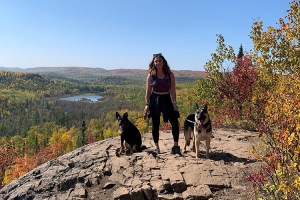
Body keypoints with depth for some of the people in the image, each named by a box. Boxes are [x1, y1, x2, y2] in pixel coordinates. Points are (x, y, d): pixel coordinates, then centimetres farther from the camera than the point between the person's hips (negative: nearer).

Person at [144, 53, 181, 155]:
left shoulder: (170, 74, -1)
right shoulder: (151, 75, -2)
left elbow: (172, 90, -1)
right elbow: (148, 91, 0)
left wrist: (174, 103, -7)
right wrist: (147, 105, -4)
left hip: (167, 100, 1)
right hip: (155, 100, -1)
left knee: (175, 123, -4)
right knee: (155, 124, 5)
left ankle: (175, 146, 11)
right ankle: (157, 147, 20)